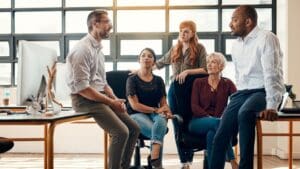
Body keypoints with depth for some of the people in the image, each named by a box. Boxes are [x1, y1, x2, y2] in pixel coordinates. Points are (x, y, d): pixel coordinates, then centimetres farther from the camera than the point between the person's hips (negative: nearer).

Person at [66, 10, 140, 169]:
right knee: (121, 132, -22)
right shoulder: (83, 49, -15)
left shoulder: (98, 48, 16)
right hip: (85, 99, -9)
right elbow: (82, 88, -22)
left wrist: (115, 99, 2)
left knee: (134, 128, 4)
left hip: (100, 96, 9)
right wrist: (111, 102, -17)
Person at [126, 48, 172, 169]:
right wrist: (156, 110, -15)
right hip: (136, 114, -3)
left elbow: (163, 103, 9)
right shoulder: (132, 79, 1)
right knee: (158, 132, -33)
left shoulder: (158, 80, 13)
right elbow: (134, 105, -8)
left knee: (161, 120, -36)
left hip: (155, 114, 3)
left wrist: (166, 112, -15)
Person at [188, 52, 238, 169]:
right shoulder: (198, 82, 11)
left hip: (217, 122, 1)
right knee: (217, 123, -36)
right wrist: (209, 117, -17)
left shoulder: (227, 84, 11)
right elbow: (194, 106, 0)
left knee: (212, 133, -38)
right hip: (198, 122, -1)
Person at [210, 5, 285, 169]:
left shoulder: (266, 38, -10)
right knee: (220, 137, -6)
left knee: (245, 114, -37)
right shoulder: (236, 45, 14)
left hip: (263, 92, -7)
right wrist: (237, 99, 8)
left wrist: (271, 106, -27)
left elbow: (272, 74, -19)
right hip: (243, 93, 7)